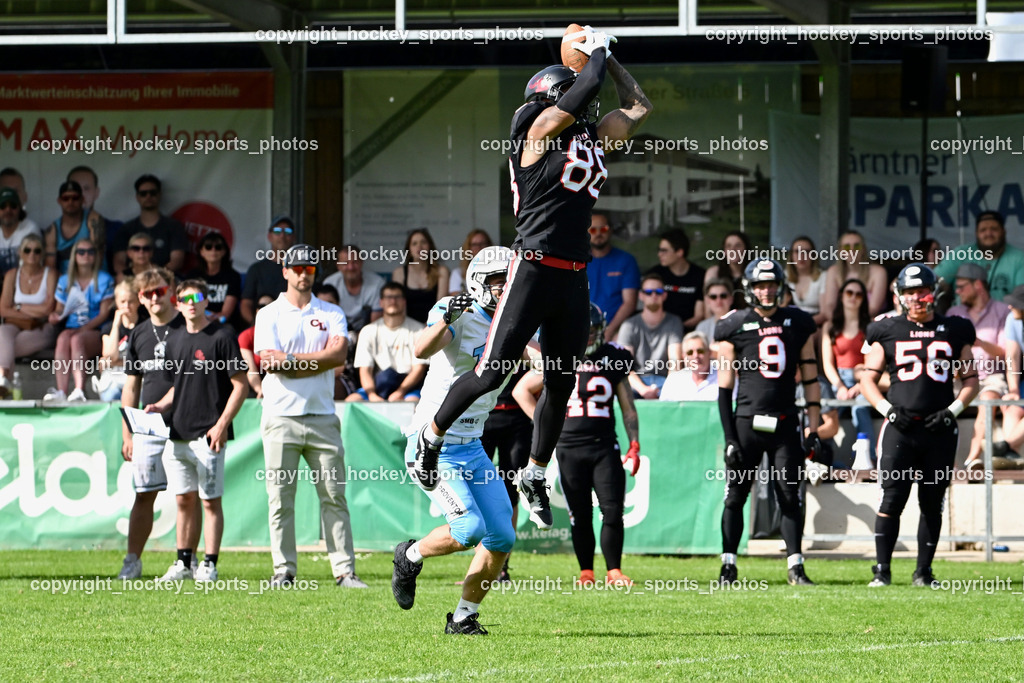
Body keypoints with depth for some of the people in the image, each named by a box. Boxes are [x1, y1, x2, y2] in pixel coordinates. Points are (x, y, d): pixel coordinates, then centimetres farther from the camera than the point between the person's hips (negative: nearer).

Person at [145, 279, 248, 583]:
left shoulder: (221, 338, -6)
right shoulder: (175, 341, 14)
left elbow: (240, 386, -8)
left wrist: (222, 424, -15)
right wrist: (161, 406, 7)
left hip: (209, 434, -7)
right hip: (178, 433, 7)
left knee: (210, 500, -4)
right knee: (184, 499, 9)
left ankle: (209, 565, -2)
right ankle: (183, 563, 15)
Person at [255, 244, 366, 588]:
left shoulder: (331, 314, 11)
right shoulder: (269, 315, 5)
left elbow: (338, 354, -7)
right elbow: (271, 363, -8)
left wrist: (291, 361, -11)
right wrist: (316, 361, -5)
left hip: (322, 417, 1)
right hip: (282, 418, -1)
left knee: (334, 496, -1)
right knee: (281, 498, -2)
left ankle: (345, 570, -1)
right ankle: (284, 570, 3)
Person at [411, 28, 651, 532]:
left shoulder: (591, 139, 16)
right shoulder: (541, 129, -5)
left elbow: (637, 107, 27)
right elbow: (589, 86, -13)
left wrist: (607, 57, 23)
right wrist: (597, 53, 4)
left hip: (574, 280, 7)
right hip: (535, 269, -7)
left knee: (561, 383, 10)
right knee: (492, 372, -7)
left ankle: (534, 476, 25)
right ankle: (432, 436, 14)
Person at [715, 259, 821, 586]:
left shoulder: (798, 323, 8)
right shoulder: (734, 327, 1)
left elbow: (810, 378, 12)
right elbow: (725, 386, 2)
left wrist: (813, 429, 6)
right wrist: (729, 437, -4)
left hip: (785, 424, 1)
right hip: (747, 423, -1)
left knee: (790, 497, 0)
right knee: (735, 496, 2)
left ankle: (795, 567, 4)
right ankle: (728, 565, 9)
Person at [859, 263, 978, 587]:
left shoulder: (954, 332, 9)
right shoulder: (888, 332, 6)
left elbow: (971, 380, 12)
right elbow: (867, 379, 9)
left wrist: (952, 410, -3)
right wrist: (888, 409, -7)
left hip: (939, 429, 1)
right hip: (900, 427, -1)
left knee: (932, 503, 5)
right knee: (892, 498, -9)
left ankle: (924, 571, 14)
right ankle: (882, 570, -3)